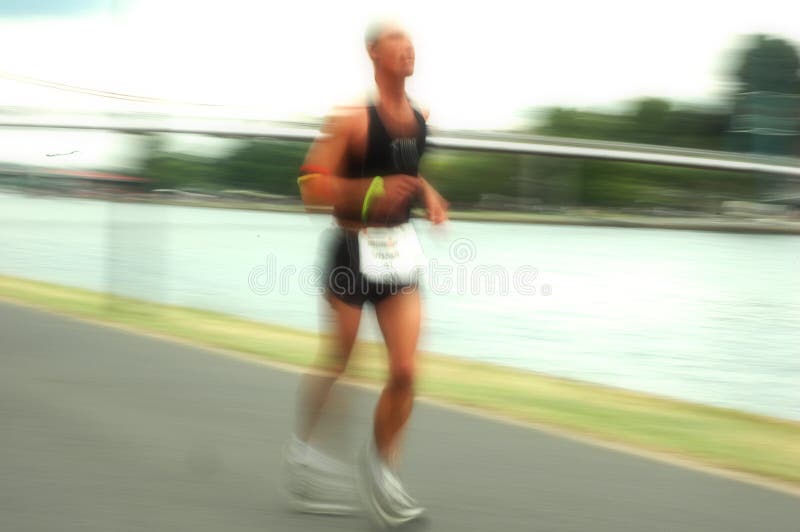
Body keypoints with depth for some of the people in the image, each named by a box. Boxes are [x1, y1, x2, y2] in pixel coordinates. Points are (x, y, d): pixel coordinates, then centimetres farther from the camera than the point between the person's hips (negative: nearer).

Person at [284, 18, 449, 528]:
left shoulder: (421, 117, 5)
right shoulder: (352, 118, -14)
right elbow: (313, 186, -15)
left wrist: (426, 192, 6)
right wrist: (375, 190, -26)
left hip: (401, 251, 5)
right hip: (356, 249, -5)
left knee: (406, 371, -4)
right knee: (337, 363, 8)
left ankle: (380, 465, 13)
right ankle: (305, 445, 31)